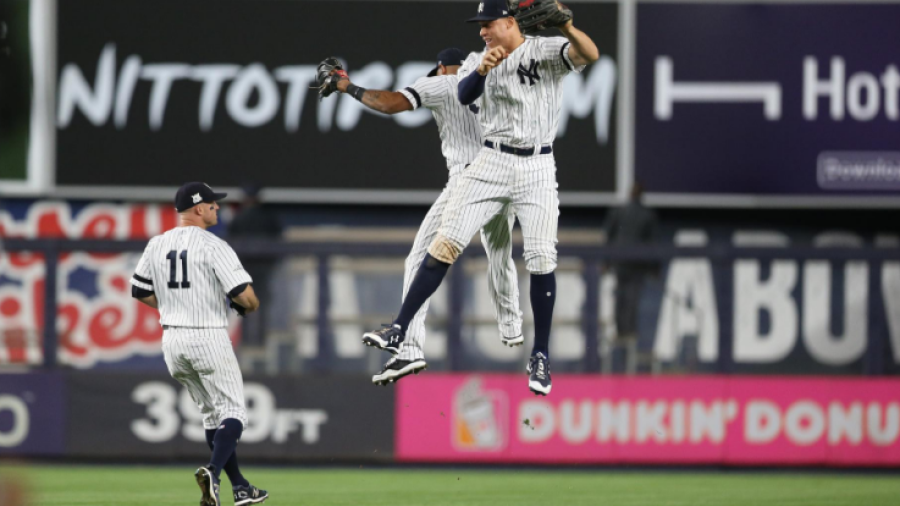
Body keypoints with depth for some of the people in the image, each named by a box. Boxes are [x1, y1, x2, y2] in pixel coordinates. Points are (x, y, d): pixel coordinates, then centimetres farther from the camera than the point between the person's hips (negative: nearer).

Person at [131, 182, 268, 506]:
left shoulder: (157, 246, 7)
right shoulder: (213, 247, -13)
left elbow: (140, 292, 15)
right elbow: (246, 296, -18)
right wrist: (250, 307, 6)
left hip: (172, 340, 6)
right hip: (209, 339, -6)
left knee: (212, 414, 17)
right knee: (232, 412, -1)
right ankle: (213, 472, -27)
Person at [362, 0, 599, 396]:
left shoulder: (546, 51, -3)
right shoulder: (477, 62, 8)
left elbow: (589, 55, -22)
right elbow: (464, 95, -12)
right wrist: (482, 70, -33)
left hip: (538, 169, -3)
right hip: (491, 163, 3)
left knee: (541, 259, -7)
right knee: (446, 243, -8)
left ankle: (540, 358, 5)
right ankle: (400, 328, -8)